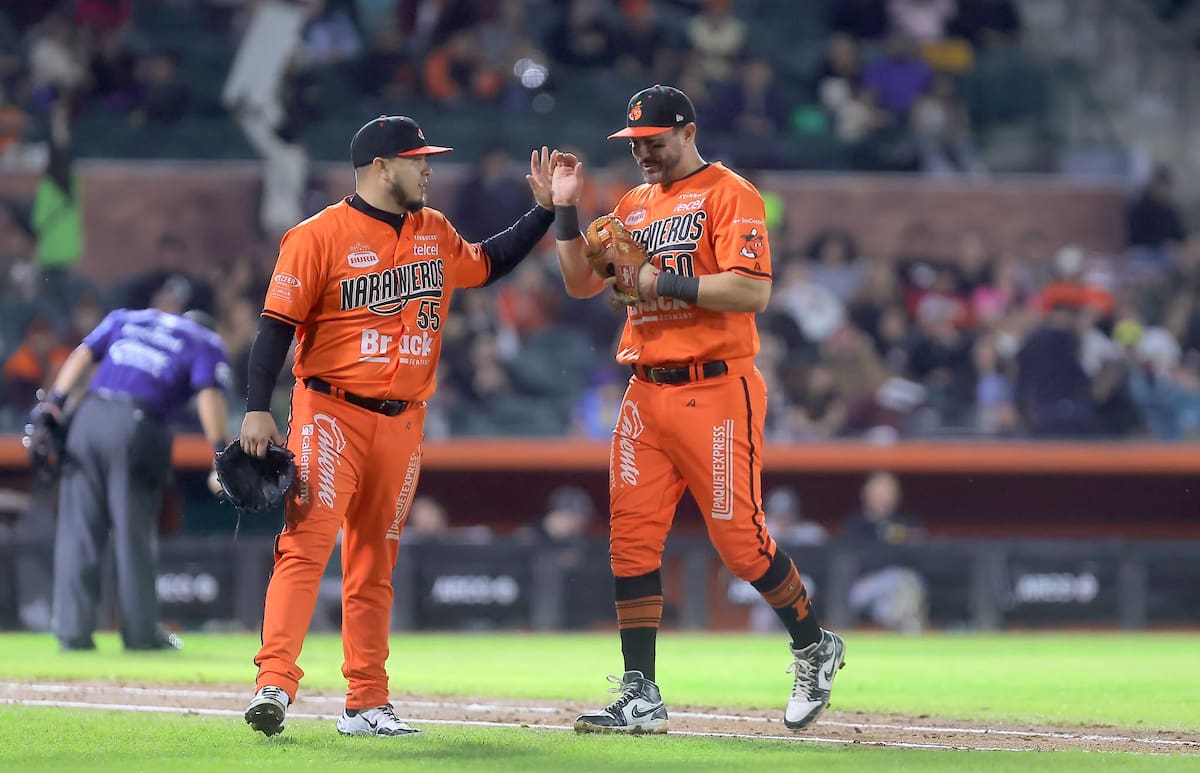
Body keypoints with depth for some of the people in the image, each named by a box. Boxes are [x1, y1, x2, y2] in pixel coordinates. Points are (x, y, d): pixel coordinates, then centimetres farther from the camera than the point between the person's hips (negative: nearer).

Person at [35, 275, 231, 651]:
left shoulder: (123, 319, 25)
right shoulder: (205, 342, 13)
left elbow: (83, 355, 11)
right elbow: (209, 394, -3)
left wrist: (54, 403, 3)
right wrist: (221, 455, -10)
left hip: (89, 414, 3)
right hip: (138, 424, -3)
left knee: (79, 528, 5)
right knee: (133, 533, 4)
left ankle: (73, 629, 1)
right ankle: (141, 633, 8)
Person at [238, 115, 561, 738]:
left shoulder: (435, 234, 13)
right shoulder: (321, 235, -7)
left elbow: (489, 264, 30)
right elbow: (276, 323, -9)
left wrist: (545, 208, 20)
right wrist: (257, 410, -16)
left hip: (402, 423, 6)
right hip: (331, 413, -6)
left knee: (374, 564, 10)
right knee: (306, 544, -18)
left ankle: (367, 704, 13)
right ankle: (274, 685, -25)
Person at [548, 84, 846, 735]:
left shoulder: (728, 194, -6)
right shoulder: (633, 205, 18)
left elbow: (753, 291, -17)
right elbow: (581, 283, 17)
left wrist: (663, 282, -17)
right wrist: (565, 209, 6)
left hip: (714, 393, -7)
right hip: (646, 394, 7)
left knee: (739, 539, -4)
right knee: (631, 540, 0)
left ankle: (815, 649, 19)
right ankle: (640, 698, 3)